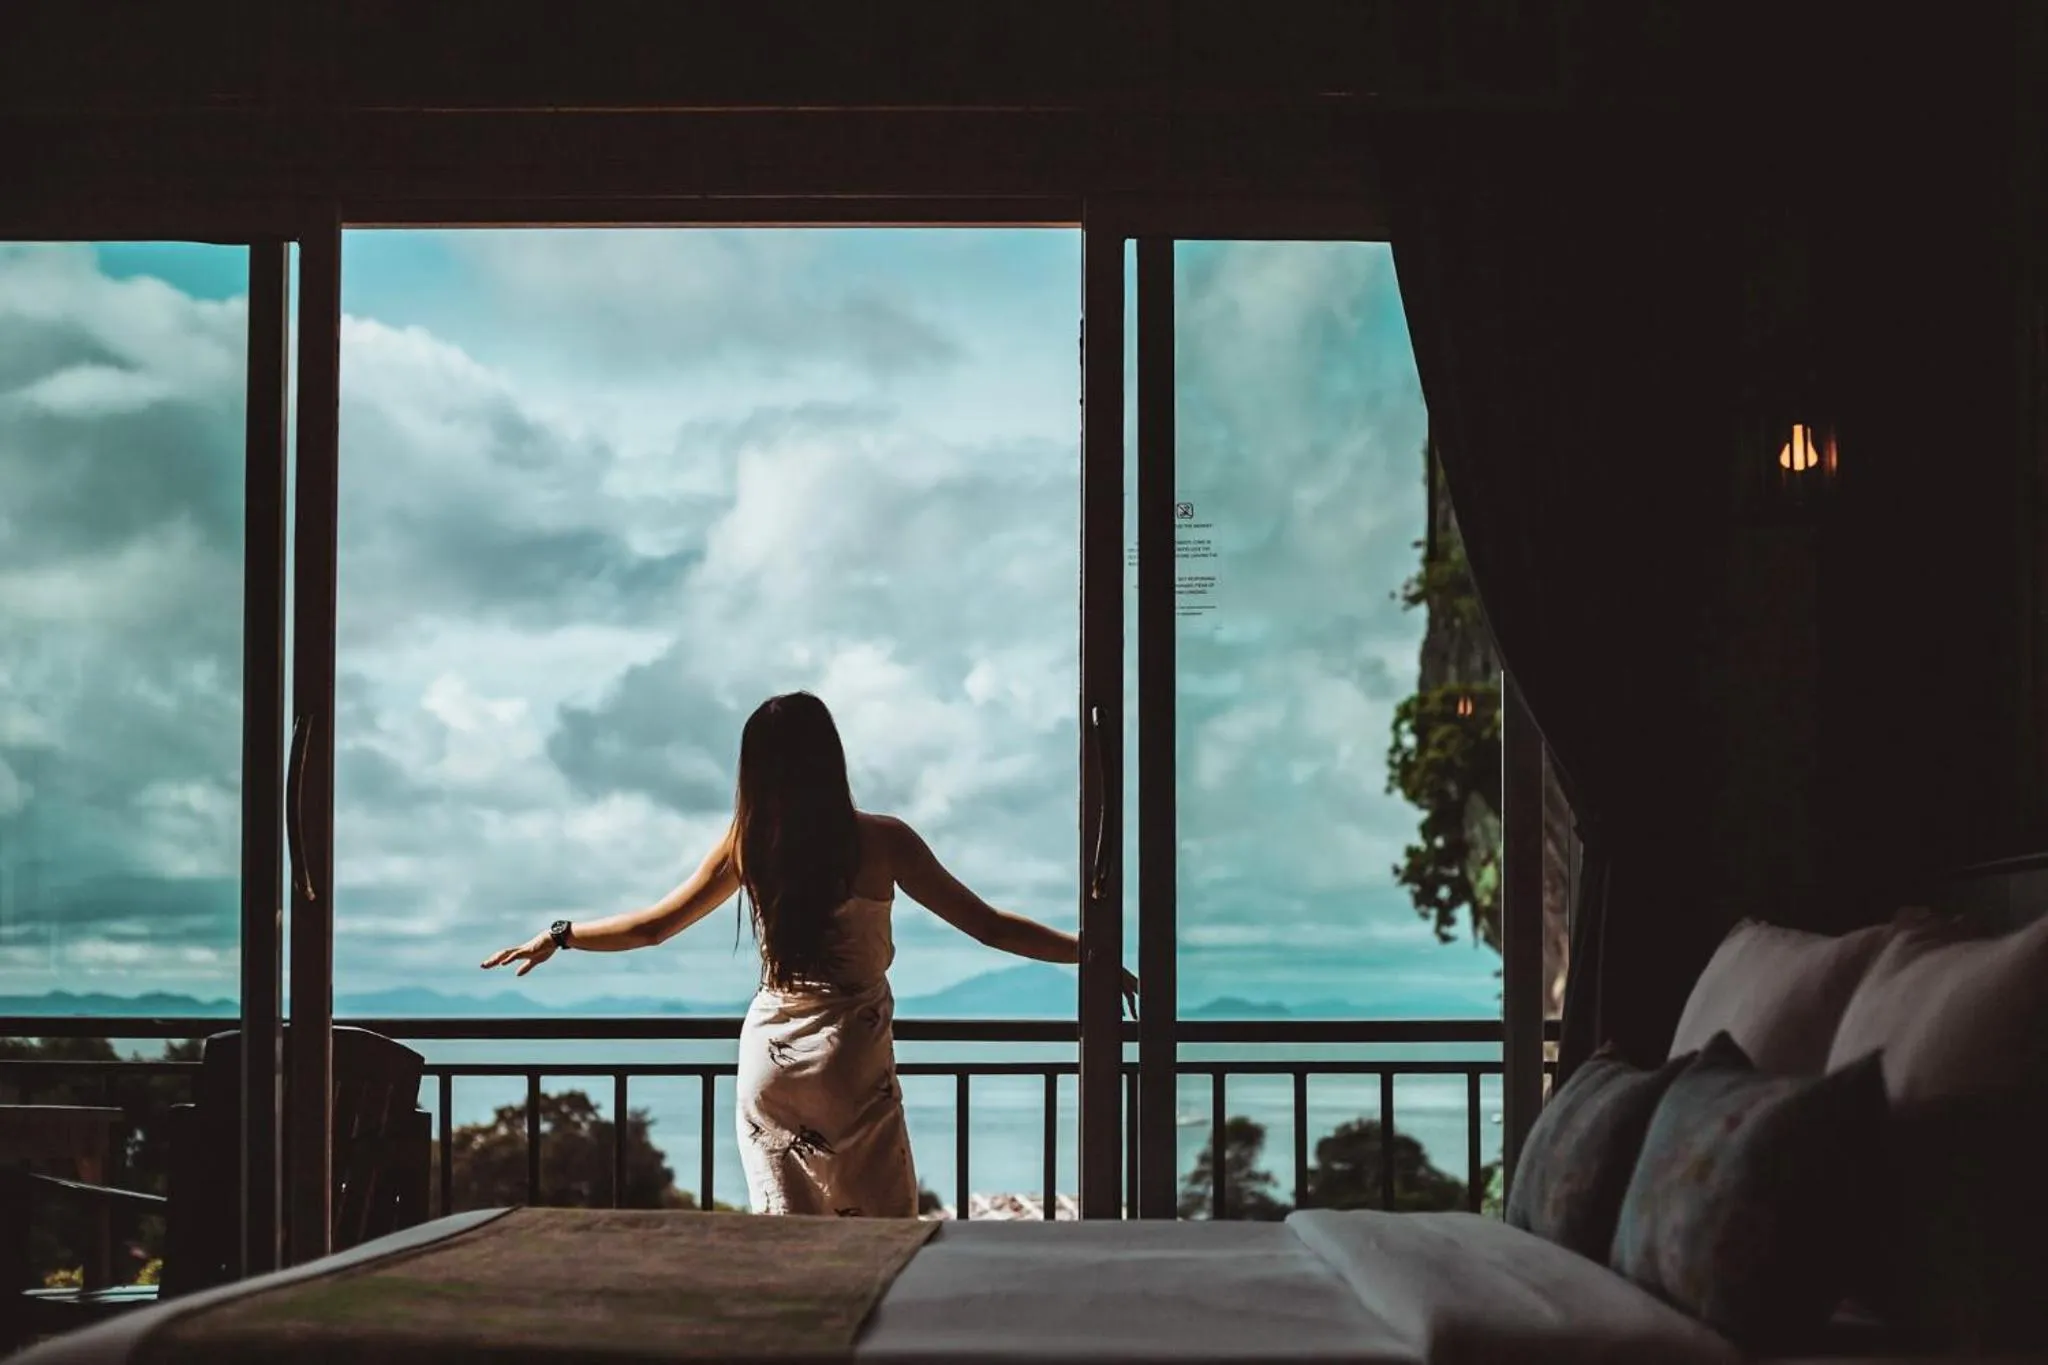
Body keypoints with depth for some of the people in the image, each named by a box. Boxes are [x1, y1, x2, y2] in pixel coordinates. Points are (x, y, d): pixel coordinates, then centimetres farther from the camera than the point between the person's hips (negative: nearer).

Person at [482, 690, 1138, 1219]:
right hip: (852, 1063, -3)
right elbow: (988, 925, -8)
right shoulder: (880, 840, -9)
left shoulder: (747, 845, -1)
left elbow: (653, 926, 8)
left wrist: (556, 936, 23)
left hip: (771, 1057, 3)